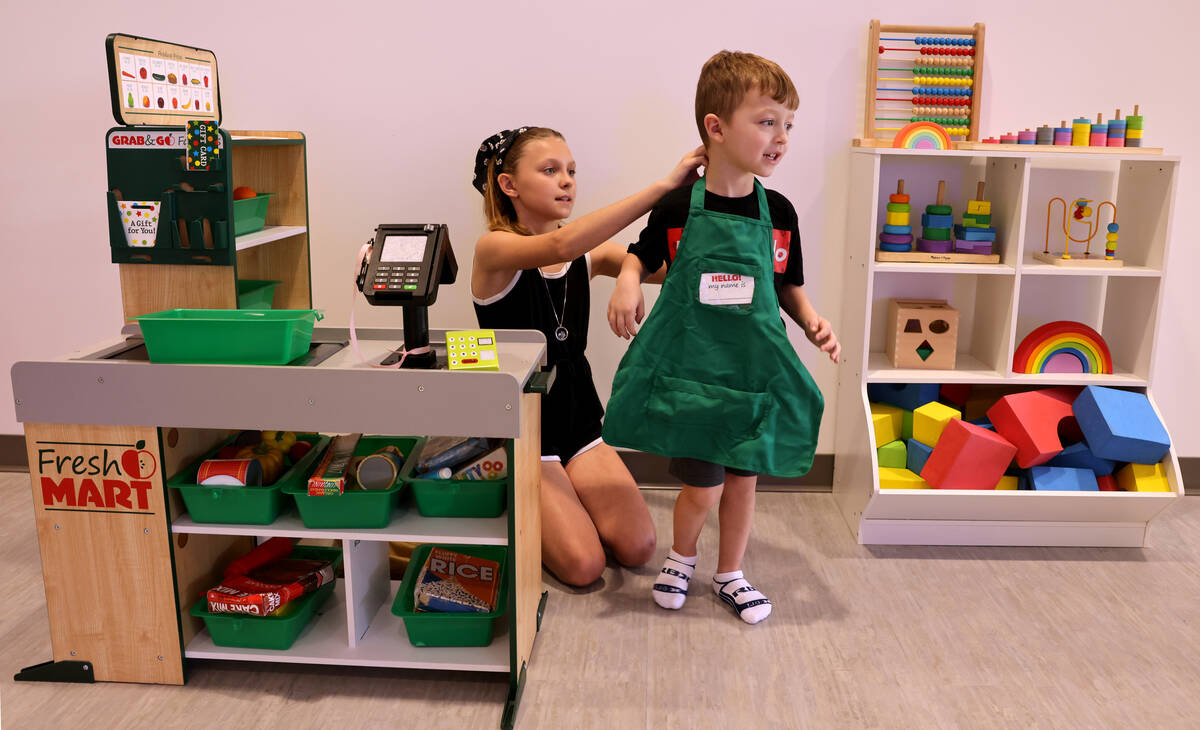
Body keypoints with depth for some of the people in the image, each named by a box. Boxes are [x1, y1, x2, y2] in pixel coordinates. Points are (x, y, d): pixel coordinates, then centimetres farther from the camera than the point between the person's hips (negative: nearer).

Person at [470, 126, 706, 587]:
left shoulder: (588, 253, 2)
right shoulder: (494, 249, -15)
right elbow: (560, 246, -37)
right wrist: (663, 186, -40)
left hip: (578, 419, 5)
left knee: (638, 548, -6)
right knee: (583, 565, -13)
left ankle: (557, 499, 20)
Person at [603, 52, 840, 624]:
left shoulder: (778, 212, -1)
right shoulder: (678, 208, -9)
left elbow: (789, 287, 11)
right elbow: (641, 256, 7)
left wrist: (813, 323, -7)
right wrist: (626, 282, -14)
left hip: (755, 372, 3)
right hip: (690, 370, -3)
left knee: (743, 480, 13)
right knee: (702, 488, 1)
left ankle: (730, 574, 37)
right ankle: (681, 557, 35)